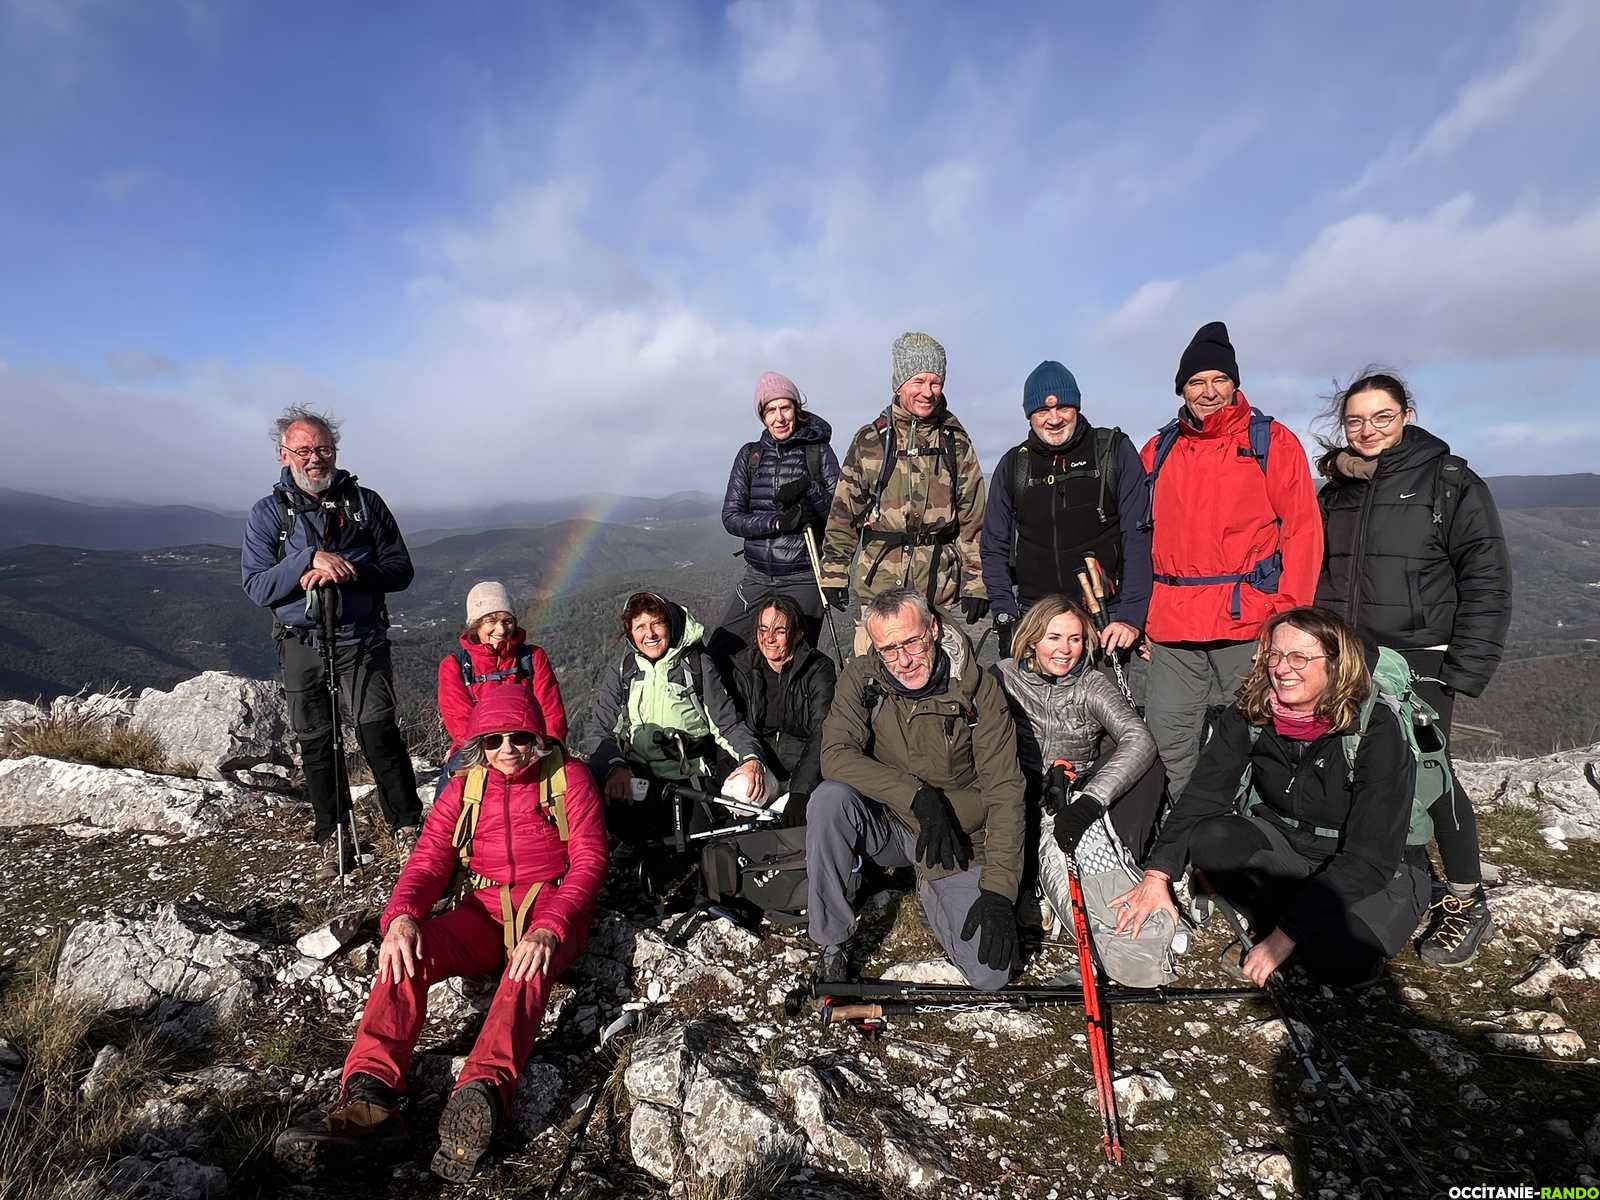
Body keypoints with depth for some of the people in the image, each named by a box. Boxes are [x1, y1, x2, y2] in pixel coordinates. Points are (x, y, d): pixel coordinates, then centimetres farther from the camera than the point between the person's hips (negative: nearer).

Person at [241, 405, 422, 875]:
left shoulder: (366, 502, 2)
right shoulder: (268, 513, 2)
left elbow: (400, 569, 0)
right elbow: (257, 586, -6)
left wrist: (351, 572, -18)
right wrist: (312, 559, -21)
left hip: (363, 641, -1)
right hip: (302, 645, 2)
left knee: (378, 733, -11)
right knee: (316, 744, 7)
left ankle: (408, 828, 2)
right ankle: (332, 840, 21)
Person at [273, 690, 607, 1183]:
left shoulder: (569, 777, -1)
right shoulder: (466, 787, 9)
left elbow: (589, 860, -9)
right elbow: (429, 861, 1)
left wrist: (548, 928, -28)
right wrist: (402, 915, -23)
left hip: (553, 906, -3)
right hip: (484, 911, 4)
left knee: (530, 964, -38)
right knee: (407, 952, -26)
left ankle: (483, 1090, -58)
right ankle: (371, 1097, -39)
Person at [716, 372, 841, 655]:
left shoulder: (819, 451, 2)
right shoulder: (749, 454, 9)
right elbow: (731, 517, 2)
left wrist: (810, 488, -20)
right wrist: (777, 522, -15)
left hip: (804, 579, -3)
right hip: (757, 578, 3)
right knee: (717, 654, -2)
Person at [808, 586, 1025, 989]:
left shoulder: (978, 688, -14)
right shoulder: (862, 676, -10)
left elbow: (1004, 792, -15)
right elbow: (836, 755, -22)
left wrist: (999, 890, -23)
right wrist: (919, 796, -32)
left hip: (956, 840, 0)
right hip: (885, 825, 1)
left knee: (992, 972, -15)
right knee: (829, 797, -31)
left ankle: (929, 890, 16)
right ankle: (831, 945, -13)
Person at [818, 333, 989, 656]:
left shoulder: (957, 443, 7)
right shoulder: (870, 439, 5)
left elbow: (973, 519, 6)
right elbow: (843, 510, 7)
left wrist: (976, 584, 2)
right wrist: (834, 575, 4)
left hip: (939, 590, 1)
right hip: (879, 584, 0)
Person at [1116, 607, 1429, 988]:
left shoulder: (1376, 729, -24)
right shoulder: (1248, 715, -11)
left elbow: (1370, 857, -27)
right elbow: (1203, 797, -14)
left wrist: (1285, 936, -30)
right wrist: (1156, 876, -29)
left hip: (1378, 871, -3)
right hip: (1283, 845, 3)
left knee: (1343, 959, -32)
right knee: (1210, 839, -26)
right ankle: (1266, 928, -3)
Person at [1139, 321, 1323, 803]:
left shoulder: (1272, 441, 4)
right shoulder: (1158, 451, 14)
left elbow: (1303, 530, -1)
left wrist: (1288, 614, -10)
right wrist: (1139, 616, 8)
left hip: (1249, 621, -3)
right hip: (1171, 627, 3)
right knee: (1168, 743, 5)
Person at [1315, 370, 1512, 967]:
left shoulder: (1451, 482, -3)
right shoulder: (1337, 490, 12)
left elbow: (1486, 583, -7)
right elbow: (1317, 576, 18)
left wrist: (1466, 669, -13)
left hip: (1419, 661, -4)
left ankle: (1467, 903, 16)